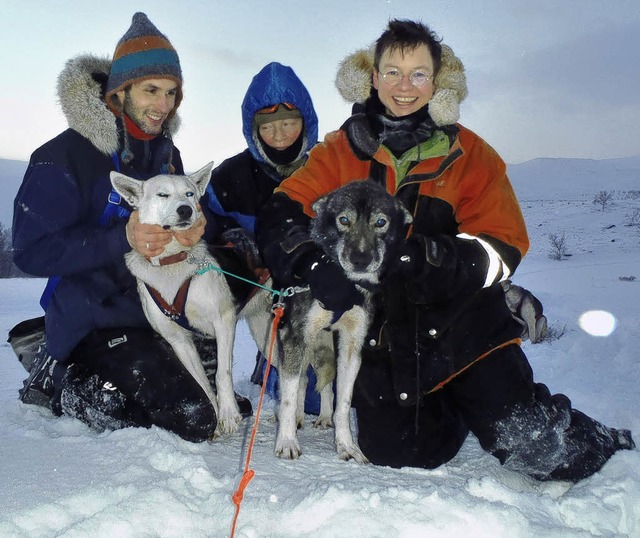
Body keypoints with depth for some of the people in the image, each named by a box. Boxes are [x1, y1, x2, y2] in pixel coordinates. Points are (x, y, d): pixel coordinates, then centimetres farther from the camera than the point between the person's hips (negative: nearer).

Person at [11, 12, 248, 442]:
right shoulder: (67, 154, -14)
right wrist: (123, 239, -31)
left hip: (164, 307, 8)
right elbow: (33, 250, -19)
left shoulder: (166, 153, 8)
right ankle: (59, 377, 0)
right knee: (192, 420, -19)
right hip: (97, 320, -7)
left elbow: (197, 215, 7)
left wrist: (200, 228, -19)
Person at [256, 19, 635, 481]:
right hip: (383, 335, 2)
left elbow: (503, 247, -8)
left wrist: (432, 257, -27)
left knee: (532, 448, -10)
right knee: (391, 451, -4)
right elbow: (280, 213, -7)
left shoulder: (469, 154, 0)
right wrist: (313, 264, -28)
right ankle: (455, 411, 29)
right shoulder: (341, 151, 2)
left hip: (462, 326, -1)